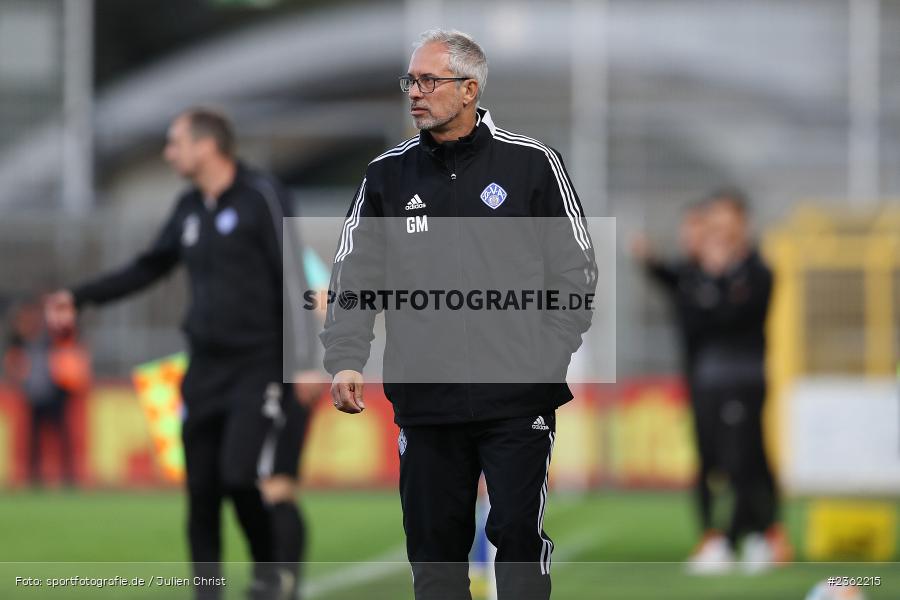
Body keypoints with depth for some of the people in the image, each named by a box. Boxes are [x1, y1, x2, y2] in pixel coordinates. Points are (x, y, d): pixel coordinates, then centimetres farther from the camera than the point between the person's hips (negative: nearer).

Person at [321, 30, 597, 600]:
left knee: (518, 534, -3)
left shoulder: (532, 164, 0)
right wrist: (346, 358, -4)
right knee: (434, 543, 6)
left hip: (517, 399, -3)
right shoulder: (388, 175, 9)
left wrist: (550, 359, -7)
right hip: (424, 398, 3)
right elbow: (355, 275, 9)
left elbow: (575, 271, 3)